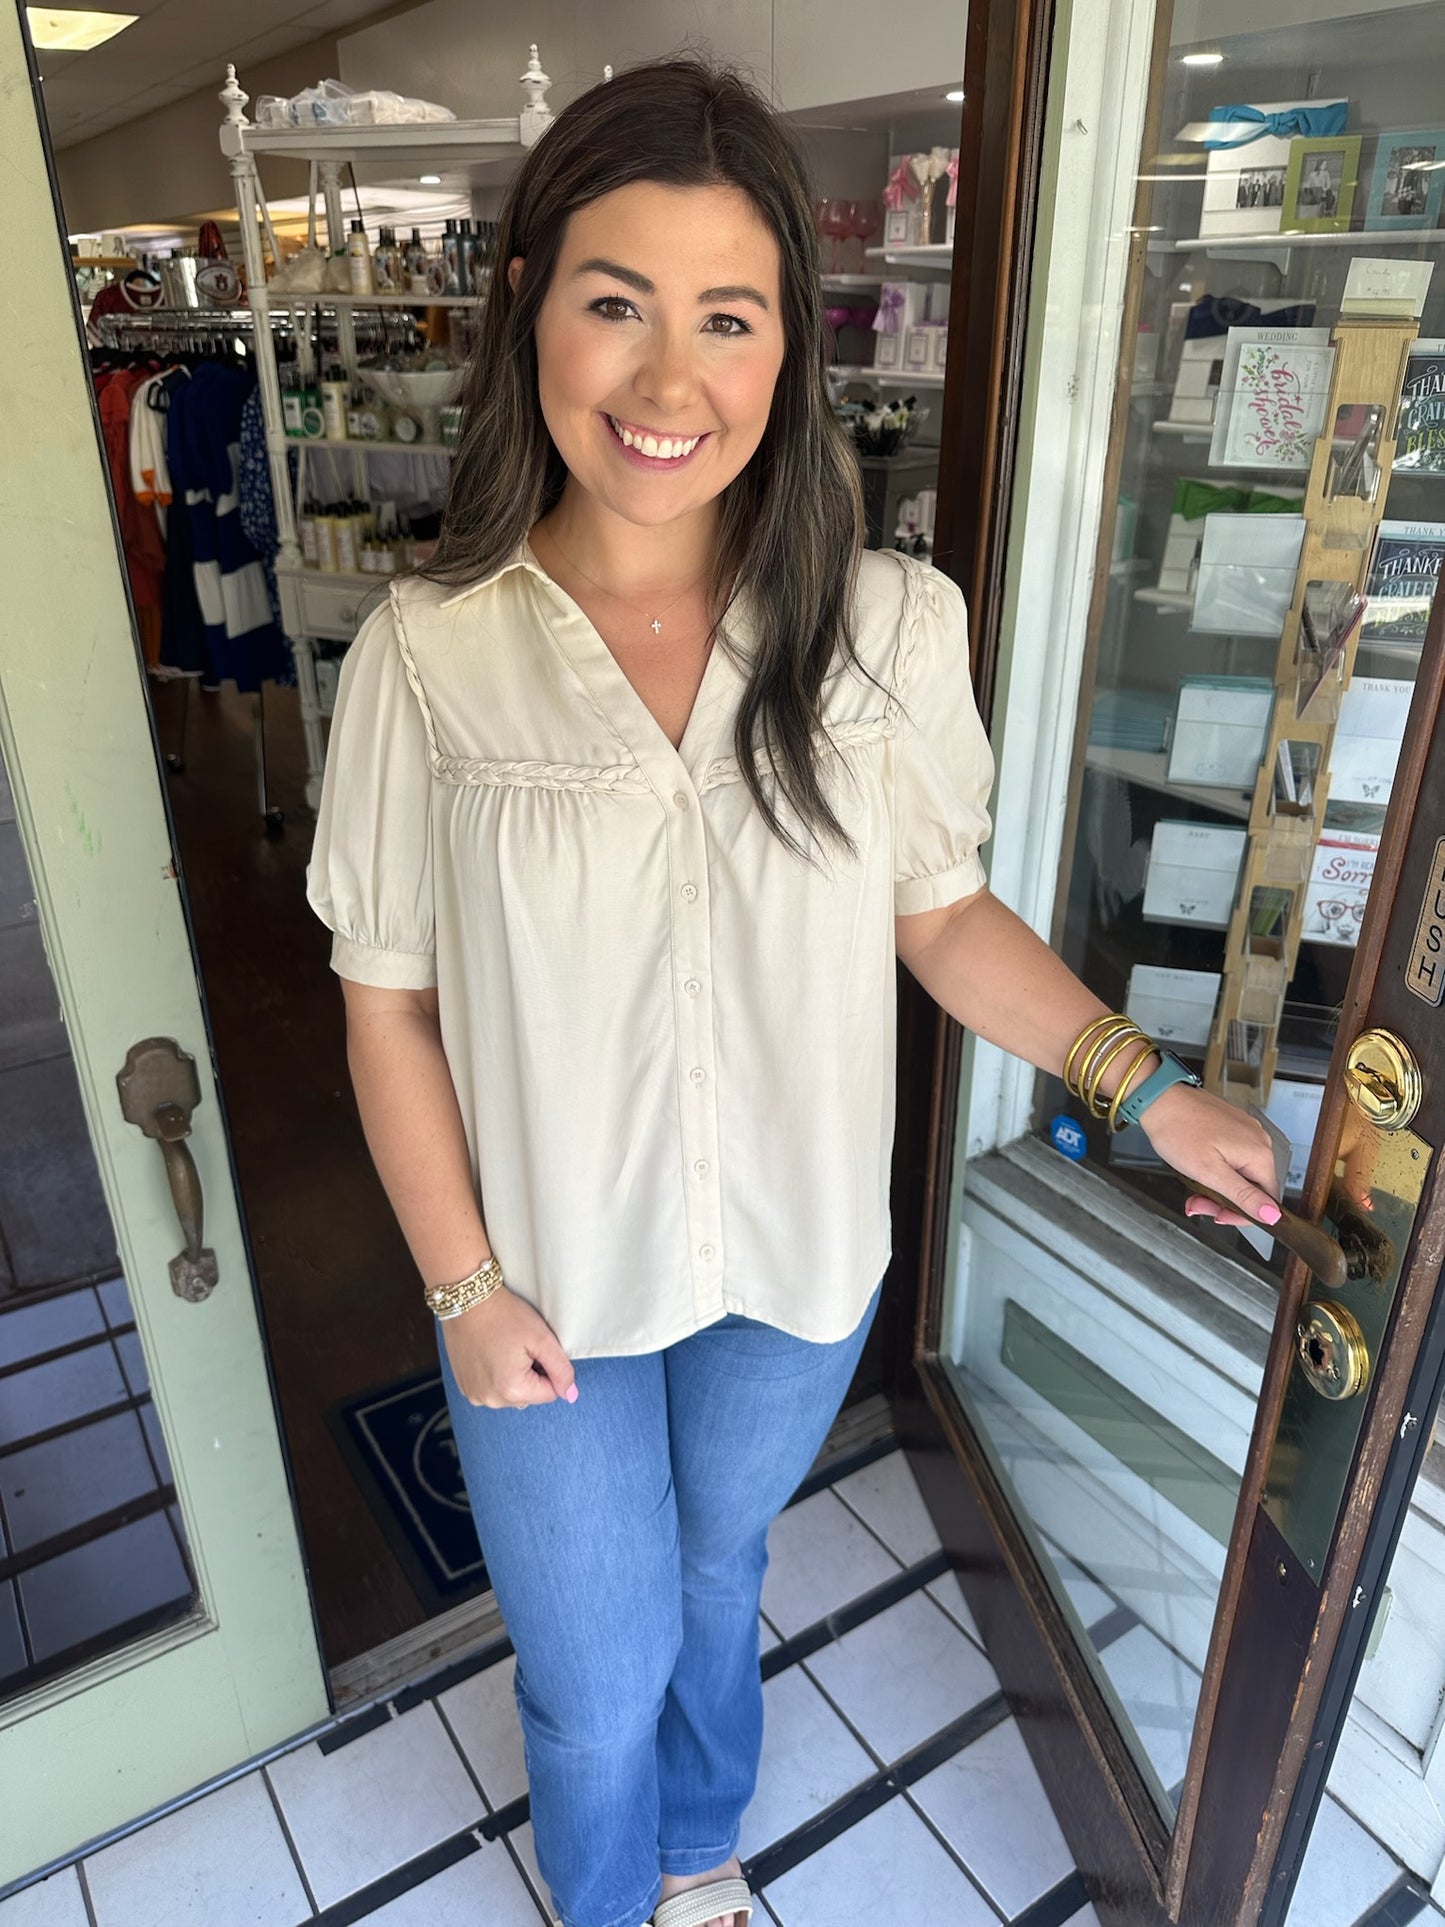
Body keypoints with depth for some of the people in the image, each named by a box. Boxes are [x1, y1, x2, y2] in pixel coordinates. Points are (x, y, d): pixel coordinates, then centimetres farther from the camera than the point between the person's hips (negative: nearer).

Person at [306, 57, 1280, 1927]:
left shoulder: (887, 626, -14)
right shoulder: (429, 655, -17)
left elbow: (941, 912, -2)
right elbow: (389, 1003, -9)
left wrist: (1148, 1089, -12)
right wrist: (462, 1287, -7)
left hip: (799, 1259, 2)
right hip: (550, 1281, -1)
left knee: (716, 1575, 30)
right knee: (594, 1680, 19)